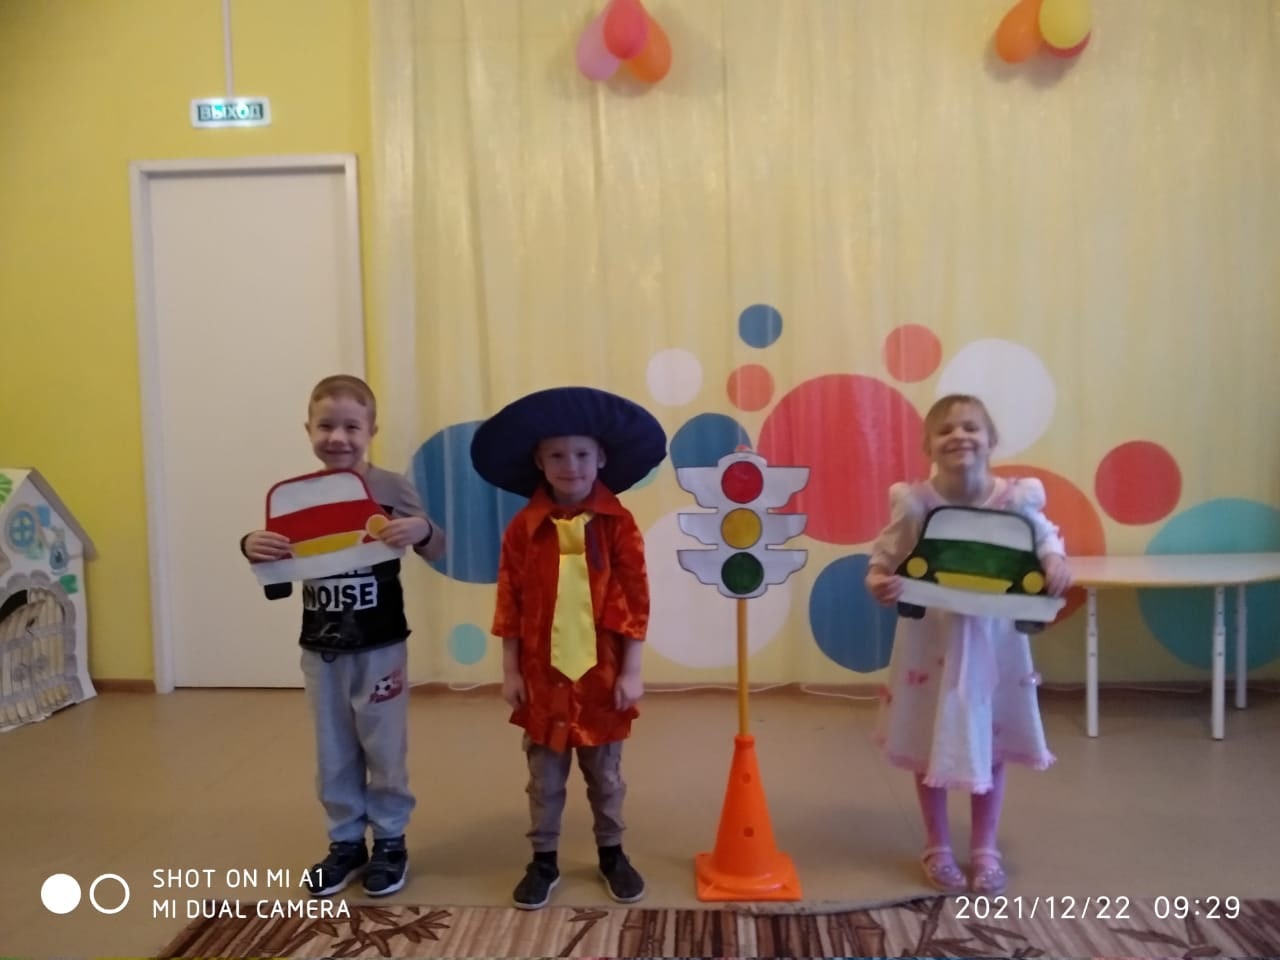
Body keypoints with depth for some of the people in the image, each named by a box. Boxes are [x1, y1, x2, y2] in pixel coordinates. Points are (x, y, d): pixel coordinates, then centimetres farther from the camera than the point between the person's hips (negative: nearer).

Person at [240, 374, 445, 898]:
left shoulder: (390, 488, -9)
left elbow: (436, 552, -4)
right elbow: (277, 568, 7)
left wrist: (422, 530, -27)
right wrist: (251, 547, -15)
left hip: (380, 646, -3)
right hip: (321, 648, 3)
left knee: (384, 749, 9)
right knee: (334, 752, 15)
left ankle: (390, 842, 26)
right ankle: (344, 842, 30)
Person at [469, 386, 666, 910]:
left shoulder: (618, 523, -7)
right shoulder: (524, 527, -4)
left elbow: (636, 601, -5)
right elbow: (510, 604, -1)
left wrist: (631, 671, -7)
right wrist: (510, 671, -2)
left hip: (602, 673, 0)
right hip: (543, 673, 1)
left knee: (605, 774, 15)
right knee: (545, 776, 12)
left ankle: (612, 854, 33)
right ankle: (544, 860, 27)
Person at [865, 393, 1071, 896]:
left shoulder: (1013, 497, -11)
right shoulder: (914, 502, -15)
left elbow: (1044, 537, 4)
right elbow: (885, 557, -8)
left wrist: (1055, 563, -17)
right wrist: (878, 583, -29)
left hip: (993, 637, 1)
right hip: (931, 636, -1)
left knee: (991, 744, 14)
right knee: (930, 746, 12)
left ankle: (985, 848, 33)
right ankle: (937, 847, 31)